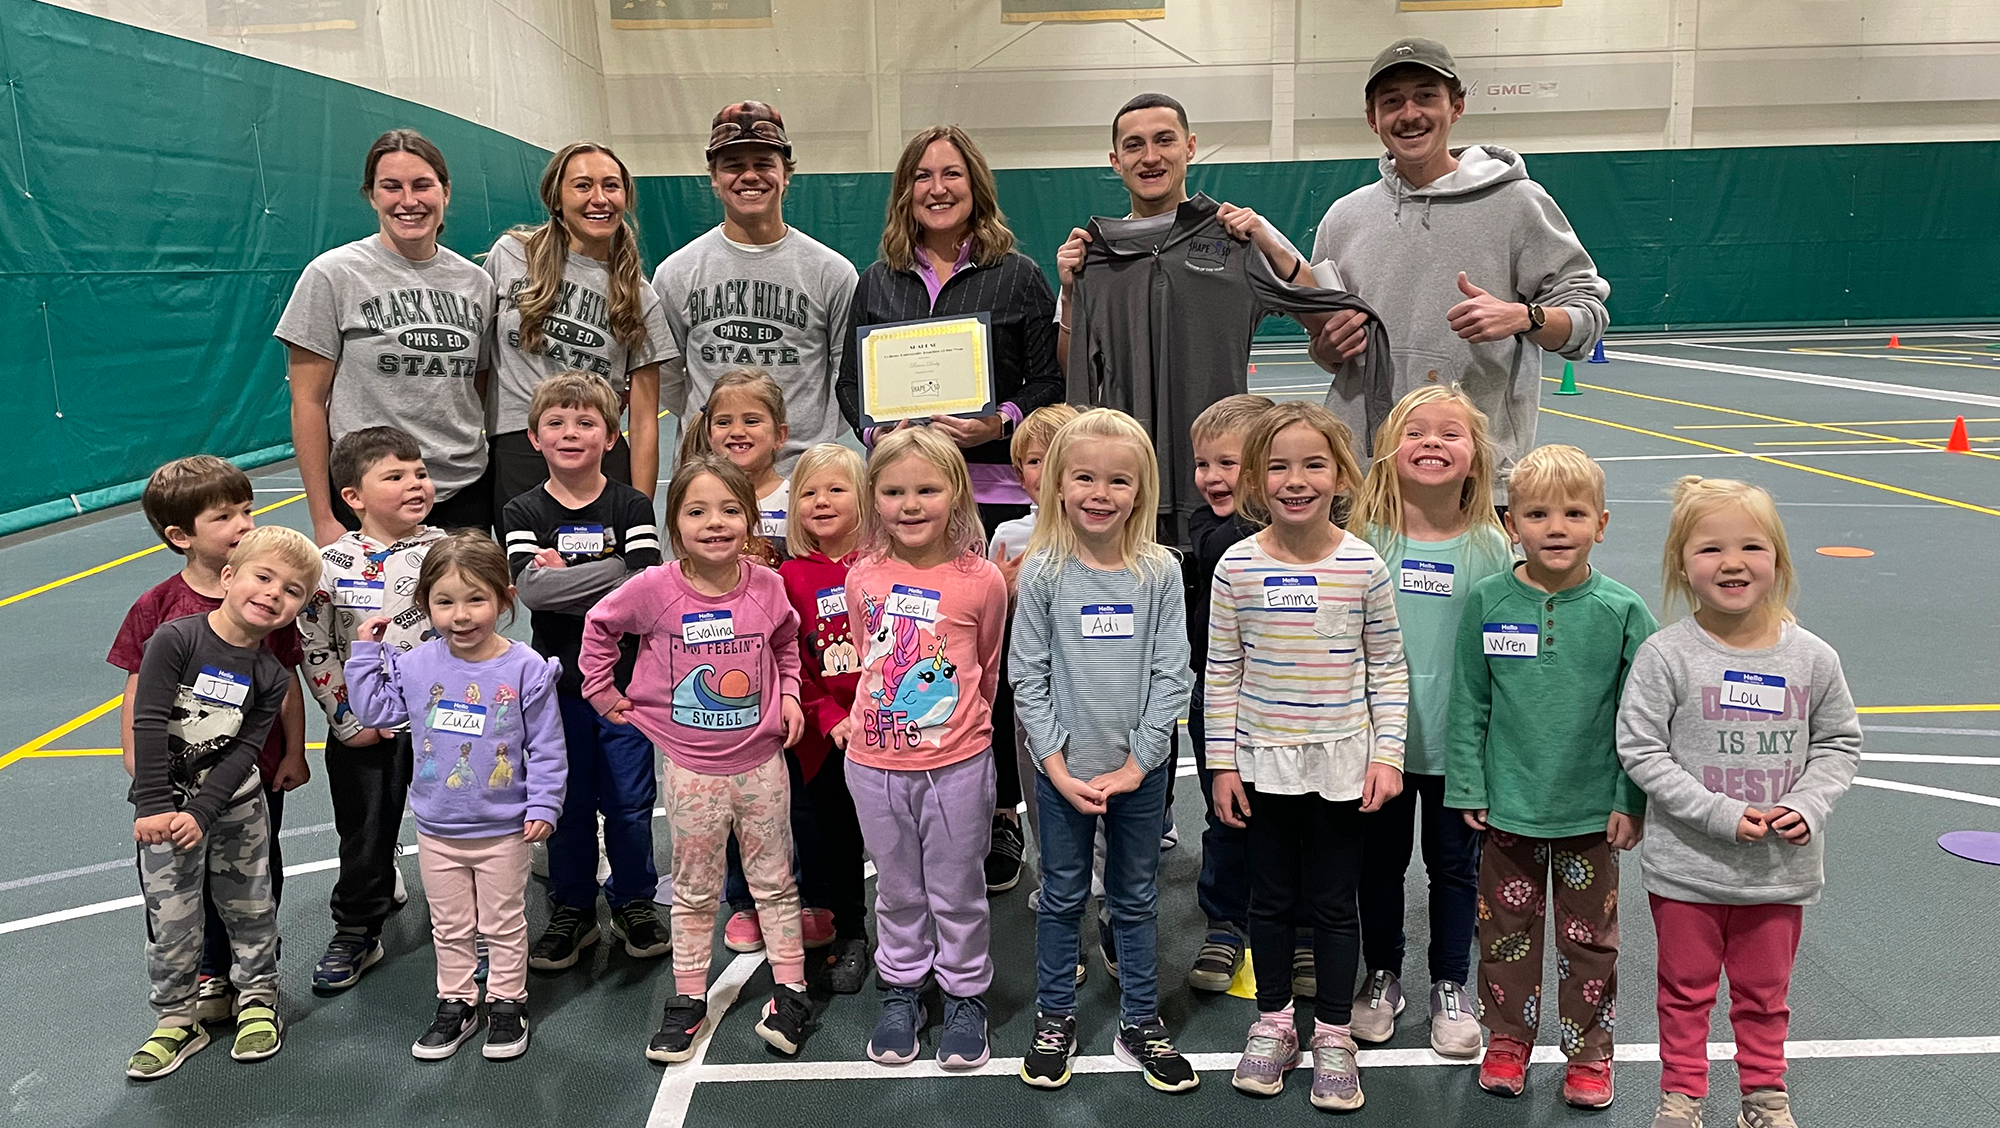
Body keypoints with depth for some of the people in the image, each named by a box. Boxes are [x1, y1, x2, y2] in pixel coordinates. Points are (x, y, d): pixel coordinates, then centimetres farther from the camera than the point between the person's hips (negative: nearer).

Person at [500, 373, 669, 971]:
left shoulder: (632, 507, -2)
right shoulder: (523, 513, 0)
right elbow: (531, 588, -17)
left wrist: (565, 573, -17)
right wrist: (609, 576, -22)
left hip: (626, 676, -1)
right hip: (559, 680, 1)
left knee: (630, 799, 8)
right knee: (568, 800, 12)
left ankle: (634, 902, 27)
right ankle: (572, 910, 28)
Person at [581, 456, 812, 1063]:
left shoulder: (767, 586, -7)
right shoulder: (654, 589, -13)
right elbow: (600, 626, 6)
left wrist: (788, 694, 2)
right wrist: (603, 691, 6)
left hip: (762, 761, 1)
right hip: (691, 768, -1)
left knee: (775, 881, 12)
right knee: (694, 890, 12)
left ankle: (789, 991, 25)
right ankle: (688, 1000, 26)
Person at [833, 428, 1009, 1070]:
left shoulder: (981, 580, -12)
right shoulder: (863, 578, -4)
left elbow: (987, 667, 3)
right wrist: (862, 717, 9)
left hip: (957, 764, -2)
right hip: (875, 762, 3)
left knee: (957, 890, 13)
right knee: (897, 889, 18)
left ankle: (965, 994, 32)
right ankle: (900, 990, 36)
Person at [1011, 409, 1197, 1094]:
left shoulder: (1160, 572, -5)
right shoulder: (1043, 572, -6)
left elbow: (1172, 674, -5)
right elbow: (1027, 675, -5)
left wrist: (1137, 763, -11)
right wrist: (1056, 764, -11)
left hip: (1140, 768, 1)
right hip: (1064, 768, -1)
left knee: (1136, 899, 14)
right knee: (1062, 897, 13)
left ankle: (1140, 1024, 29)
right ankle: (1055, 1019, 30)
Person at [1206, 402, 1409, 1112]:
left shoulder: (1364, 566, -7)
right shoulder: (1237, 568, -7)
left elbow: (1388, 670, 0)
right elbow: (1222, 673, -1)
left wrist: (1387, 754, -5)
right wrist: (1222, 762, -1)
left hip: (1341, 763, -1)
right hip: (1263, 761, 1)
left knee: (1334, 902, 10)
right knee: (1271, 898, 14)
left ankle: (1333, 1034, 27)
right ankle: (1273, 1022, 32)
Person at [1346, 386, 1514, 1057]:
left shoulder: (1490, 547, -6)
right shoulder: (1367, 539, -6)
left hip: (1458, 742, 0)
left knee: (1454, 866, 14)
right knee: (1380, 861, 14)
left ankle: (1450, 988, 32)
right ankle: (1382, 976, 35)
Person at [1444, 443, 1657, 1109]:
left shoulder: (1622, 611, -9)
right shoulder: (1487, 603, -7)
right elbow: (1467, 704, -1)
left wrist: (1631, 801, -4)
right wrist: (1467, 788, -2)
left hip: (1592, 811, 0)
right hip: (1508, 805, 1)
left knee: (1589, 937, 14)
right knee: (1506, 930, 14)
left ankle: (1589, 1054, 32)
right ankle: (1507, 1042, 33)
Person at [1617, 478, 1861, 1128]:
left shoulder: (1813, 658, -5)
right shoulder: (1665, 655, -15)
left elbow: (1839, 742, 6)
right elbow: (1640, 750, -14)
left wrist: (1806, 806, -11)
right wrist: (1720, 814, -20)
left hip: (1782, 871, 2)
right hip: (1687, 866, -2)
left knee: (1764, 993, 20)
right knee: (1687, 989, 15)